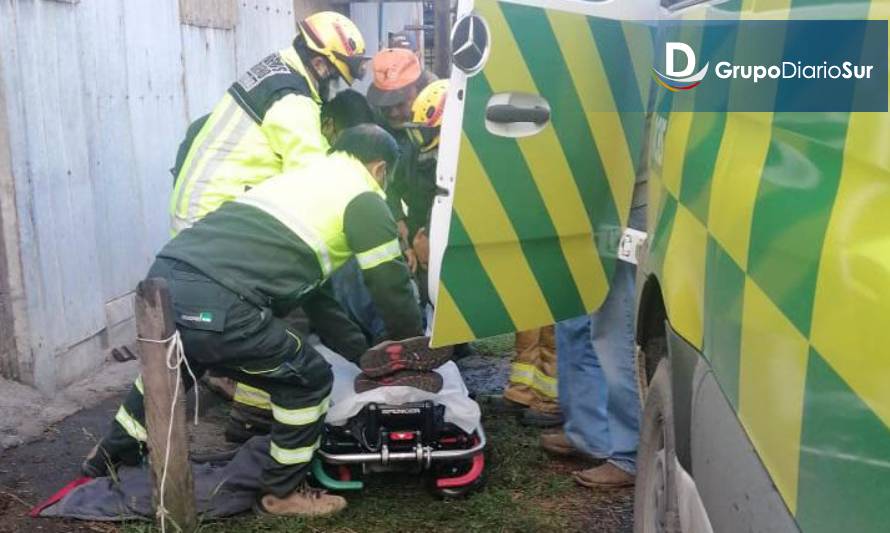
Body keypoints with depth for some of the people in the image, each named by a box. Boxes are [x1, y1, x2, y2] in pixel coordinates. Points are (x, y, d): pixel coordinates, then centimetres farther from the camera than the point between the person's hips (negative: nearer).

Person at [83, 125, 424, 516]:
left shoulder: (294, 178, 30)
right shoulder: (363, 199, 6)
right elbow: (391, 287, 9)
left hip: (163, 277, 9)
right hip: (212, 304, -9)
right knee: (309, 378, 10)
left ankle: (111, 455, 57)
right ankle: (283, 493, 25)